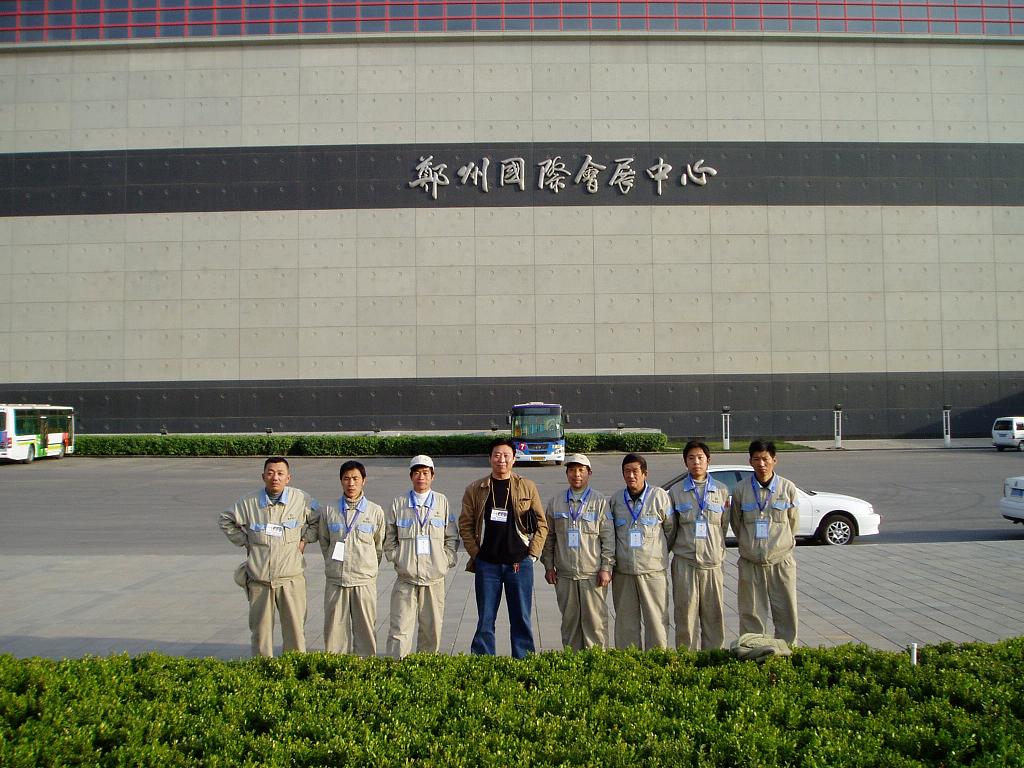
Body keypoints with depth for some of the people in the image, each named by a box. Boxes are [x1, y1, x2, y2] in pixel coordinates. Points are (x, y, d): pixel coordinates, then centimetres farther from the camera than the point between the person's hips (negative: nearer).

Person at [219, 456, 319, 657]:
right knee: (261, 629, 9)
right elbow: (226, 521, 16)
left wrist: (304, 538, 3)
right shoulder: (248, 503, 0)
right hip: (259, 580, 1)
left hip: (291, 579, -1)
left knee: (295, 629, 2)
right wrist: (244, 541, 8)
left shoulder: (302, 500, -2)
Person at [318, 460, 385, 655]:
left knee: (366, 627, 3)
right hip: (335, 581, 1)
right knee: (335, 628, 5)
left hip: (365, 581, -1)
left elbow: (379, 546, 10)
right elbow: (324, 542, 14)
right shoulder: (329, 511, 3)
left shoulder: (376, 512, 0)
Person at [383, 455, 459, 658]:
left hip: (434, 577, 1)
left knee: (432, 628, 8)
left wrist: (446, 561, 0)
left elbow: (452, 537, 9)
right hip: (406, 577, -1)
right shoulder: (398, 503, 4)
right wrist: (397, 559, 1)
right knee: (400, 628, -5)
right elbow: (389, 538, 11)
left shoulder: (442, 502, 5)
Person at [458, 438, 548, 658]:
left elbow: (541, 524, 7)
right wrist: (476, 555, -1)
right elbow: (465, 525, 7)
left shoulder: (528, 487, 5)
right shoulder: (475, 490, 5)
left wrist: (532, 555, 0)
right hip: (487, 564, 0)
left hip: (519, 563, 0)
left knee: (521, 619, 6)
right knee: (485, 620, 4)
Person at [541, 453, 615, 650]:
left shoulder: (600, 502, 0)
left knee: (595, 621, 0)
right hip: (564, 575, 3)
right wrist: (548, 566, 7)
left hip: (593, 575, -3)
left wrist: (606, 568, -7)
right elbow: (549, 536, 12)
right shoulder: (555, 502, 8)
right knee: (569, 621, 9)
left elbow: (609, 538, -2)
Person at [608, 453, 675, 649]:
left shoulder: (659, 496, -1)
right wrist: (609, 566, 11)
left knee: (657, 619, 0)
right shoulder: (615, 500, 7)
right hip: (623, 572, 3)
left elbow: (670, 530, 8)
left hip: (653, 570, -2)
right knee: (626, 622, 8)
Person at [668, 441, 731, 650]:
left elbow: (724, 525, 13)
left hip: (712, 562, 1)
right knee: (686, 614, 0)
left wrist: (717, 549, 9)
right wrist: (681, 546, 7)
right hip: (684, 562, -1)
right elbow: (670, 527, 11)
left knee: (714, 614, 4)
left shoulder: (721, 491, 8)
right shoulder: (676, 491, 5)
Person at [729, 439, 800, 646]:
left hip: (781, 561, 0)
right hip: (750, 564, 0)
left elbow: (793, 523, 10)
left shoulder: (788, 488, -1)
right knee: (751, 615, 4)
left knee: (786, 614, 3)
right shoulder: (741, 490, -1)